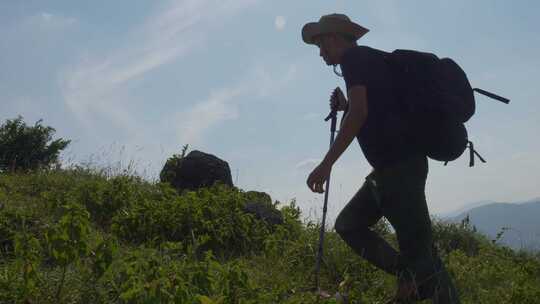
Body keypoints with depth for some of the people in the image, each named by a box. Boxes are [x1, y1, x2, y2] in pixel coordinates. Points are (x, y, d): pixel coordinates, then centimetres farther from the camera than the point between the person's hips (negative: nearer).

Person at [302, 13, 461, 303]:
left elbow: (360, 113, -20)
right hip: (389, 166, 10)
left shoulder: (354, 57, -5)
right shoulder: (372, 60, 22)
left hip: (399, 165, -10)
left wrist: (326, 164, -22)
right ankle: (409, 276, 10)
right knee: (348, 224, 14)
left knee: (418, 244, -8)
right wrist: (345, 107, 18)